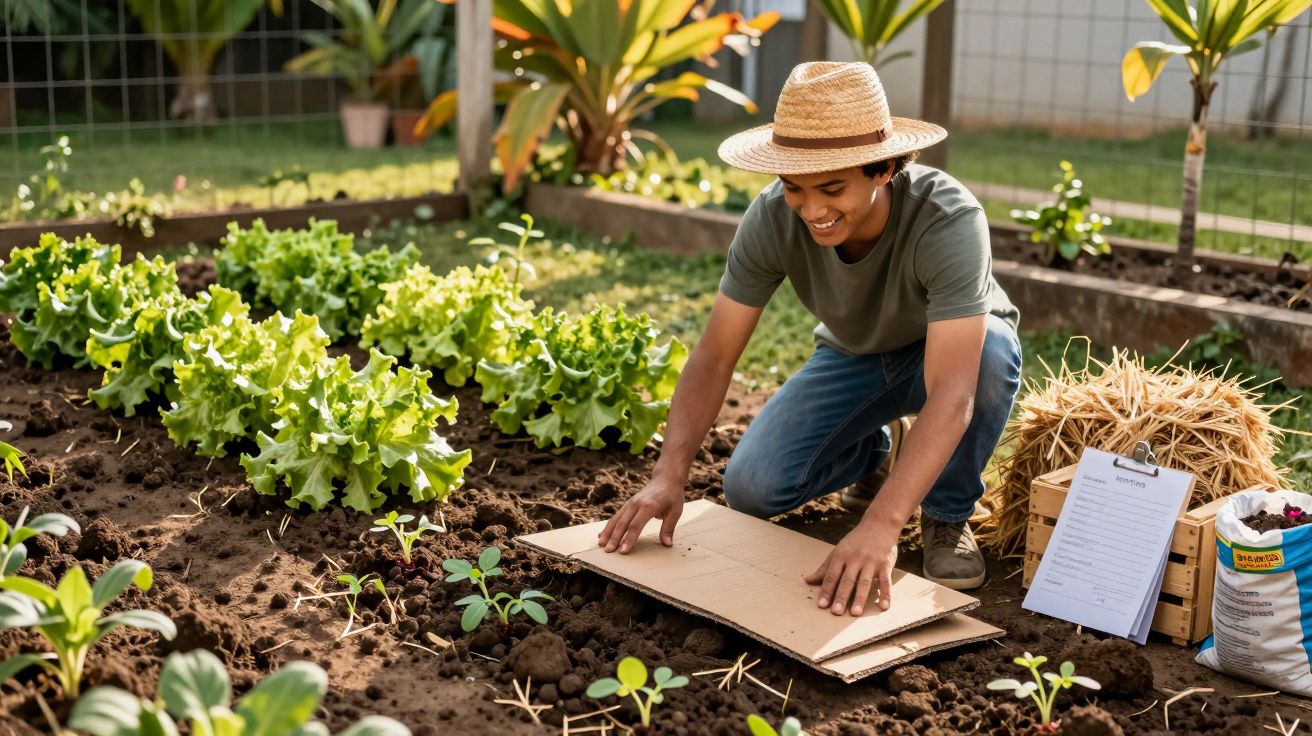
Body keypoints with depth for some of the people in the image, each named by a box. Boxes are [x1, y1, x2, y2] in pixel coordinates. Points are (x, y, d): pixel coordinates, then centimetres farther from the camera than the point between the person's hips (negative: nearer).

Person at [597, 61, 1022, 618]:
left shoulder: (950, 221, -39)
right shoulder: (773, 218, -28)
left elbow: (951, 393, -47)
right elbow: (714, 355, -23)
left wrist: (880, 526, -57)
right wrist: (668, 477, -36)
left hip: (953, 350, -3)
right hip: (854, 356, 3)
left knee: (994, 350, -39)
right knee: (750, 488, -16)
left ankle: (948, 516, -11)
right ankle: (872, 448, 16)